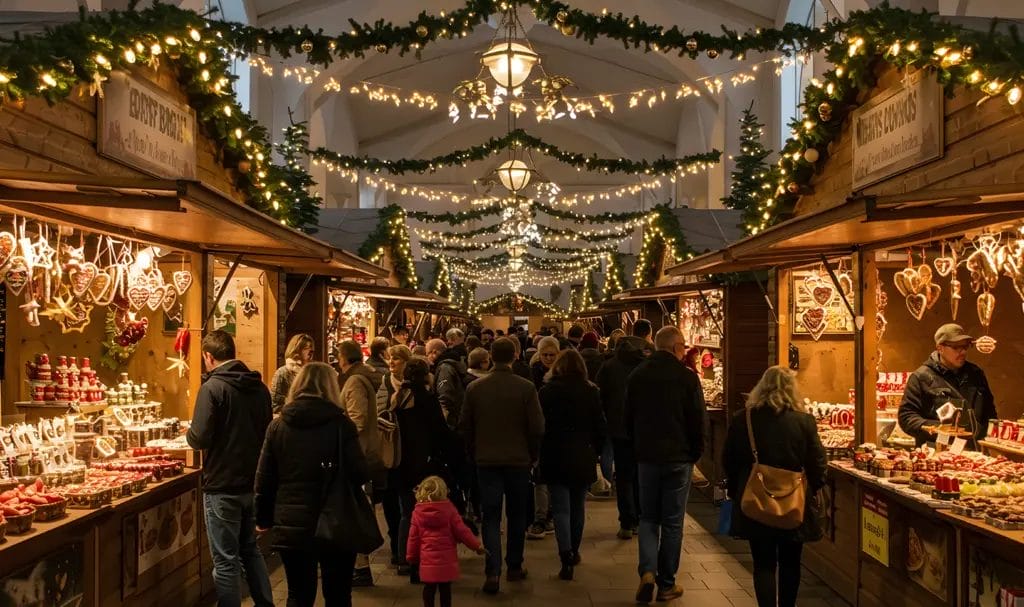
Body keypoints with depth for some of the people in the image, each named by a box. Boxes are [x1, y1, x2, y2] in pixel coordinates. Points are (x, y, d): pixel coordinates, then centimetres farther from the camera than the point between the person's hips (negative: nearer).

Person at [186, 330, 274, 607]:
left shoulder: (213, 386, -15)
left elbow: (199, 438, -19)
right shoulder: (259, 387, 4)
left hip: (223, 486, -7)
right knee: (250, 549, 22)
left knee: (226, 561, 4)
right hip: (253, 482, 7)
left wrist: (189, 433, 1)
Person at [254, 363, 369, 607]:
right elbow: (360, 474, -12)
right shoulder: (341, 424, -9)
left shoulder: (279, 425, 0)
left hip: (291, 525, 3)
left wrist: (264, 518, 15)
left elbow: (265, 478, 3)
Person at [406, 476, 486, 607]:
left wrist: (411, 554, 16)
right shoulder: (449, 509, -9)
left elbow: (413, 536, 3)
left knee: (429, 589, 11)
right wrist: (476, 545, 4)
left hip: (427, 559, 1)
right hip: (446, 559, -1)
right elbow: (462, 530, -6)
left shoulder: (418, 512, -3)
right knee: (445, 589, 10)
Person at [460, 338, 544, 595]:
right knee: (516, 515, 16)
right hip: (519, 460, 0)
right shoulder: (526, 388, -11)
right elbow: (537, 427, -9)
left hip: (486, 460, 1)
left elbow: (465, 427, 2)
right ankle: (514, 566, 26)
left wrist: (474, 454, 16)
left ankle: (493, 571, -6)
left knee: (491, 517, 5)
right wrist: (532, 455, 7)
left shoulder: (474, 388, -5)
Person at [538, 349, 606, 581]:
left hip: (555, 457, -2)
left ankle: (566, 558, -13)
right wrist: (595, 451, 13)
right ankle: (573, 552, 30)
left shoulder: (547, 391, -7)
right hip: (582, 457, 2)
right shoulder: (591, 392, -2)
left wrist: (538, 453, 6)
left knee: (561, 509, -1)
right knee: (578, 507, 17)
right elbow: (599, 426, 2)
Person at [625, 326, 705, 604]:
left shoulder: (637, 375, 1)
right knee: (672, 522, 7)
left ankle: (647, 572, -4)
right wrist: (695, 453, 7)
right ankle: (666, 584, 13)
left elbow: (628, 418, 8)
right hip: (678, 458, -3)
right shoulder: (687, 377, -11)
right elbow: (697, 421, -8)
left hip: (646, 457, 3)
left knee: (648, 518, 14)